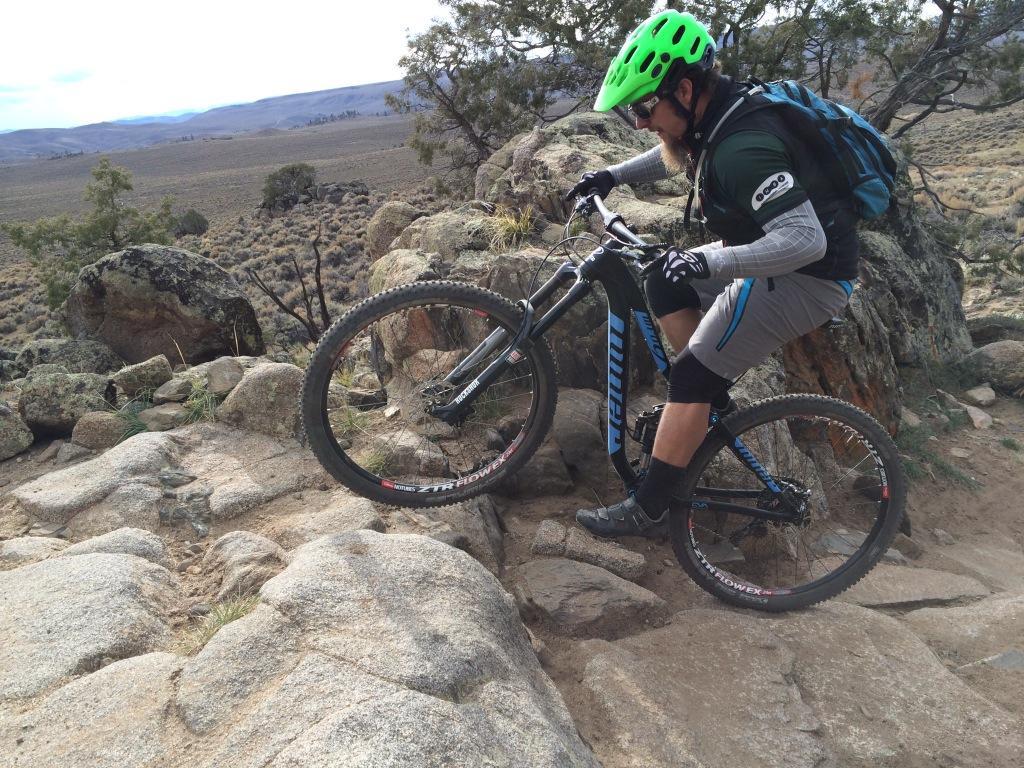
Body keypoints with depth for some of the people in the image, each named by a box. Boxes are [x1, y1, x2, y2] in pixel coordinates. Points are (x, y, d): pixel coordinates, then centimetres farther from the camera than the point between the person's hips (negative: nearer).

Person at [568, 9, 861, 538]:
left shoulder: (743, 149, -29)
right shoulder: (719, 108, 0)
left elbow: (806, 240, -34)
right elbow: (676, 154, 21)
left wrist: (711, 263, -41)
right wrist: (613, 176, 9)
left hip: (806, 277, -10)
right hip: (772, 252, 10)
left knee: (689, 379, -10)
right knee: (664, 286, 10)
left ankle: (646, 512, 0)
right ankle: (714, 400, 18)